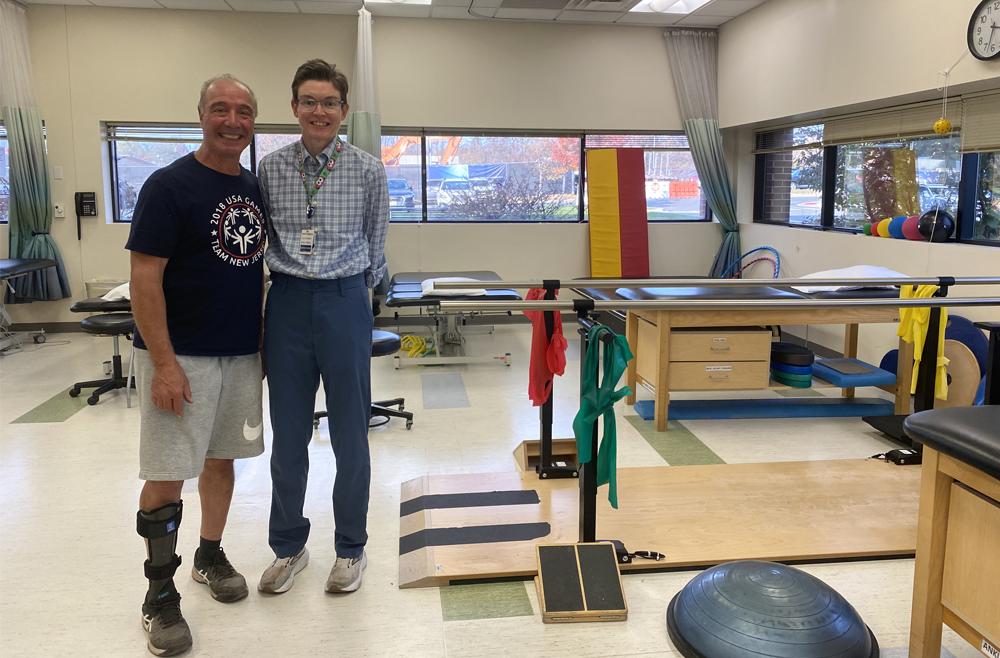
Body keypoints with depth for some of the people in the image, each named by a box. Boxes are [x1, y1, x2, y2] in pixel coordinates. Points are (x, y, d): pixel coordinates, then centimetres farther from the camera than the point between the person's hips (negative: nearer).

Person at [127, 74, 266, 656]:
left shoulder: (255, 188, 8)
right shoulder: (169, 186, -11)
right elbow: (145, 278, -15)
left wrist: (263, 340, 13)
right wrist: (163, 363, -19)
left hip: (242, 353, 6)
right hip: (182, 356, -6)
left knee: (223, 459, 16)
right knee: (168, 474, 0)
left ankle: (211, 555, 34)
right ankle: (161, 593, 15)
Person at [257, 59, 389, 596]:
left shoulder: (368, 171, -1)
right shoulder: (270, 168, 3)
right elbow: (259, 241, 12)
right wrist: (291, 280, 12)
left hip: (344, 302, -1)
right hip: (287, 304, 2)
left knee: (350, 434, 7)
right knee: (287, 435, 10)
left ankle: (351, 548, 24)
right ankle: (288, 547, 28)